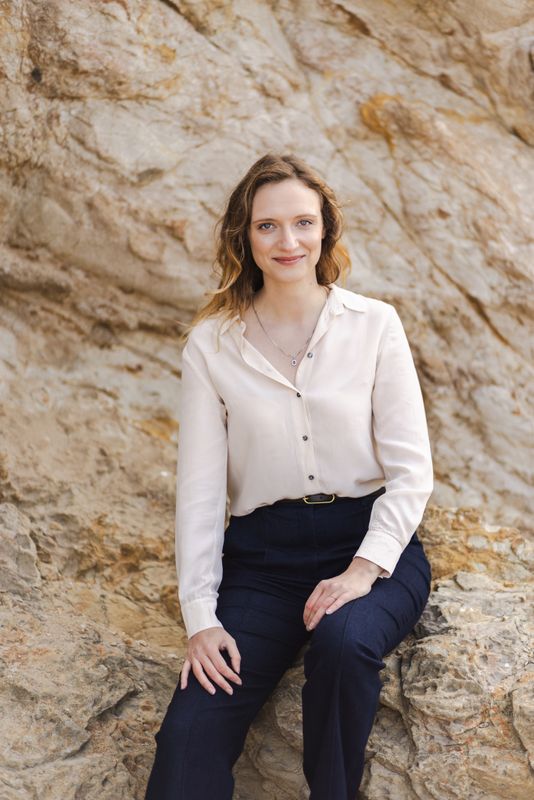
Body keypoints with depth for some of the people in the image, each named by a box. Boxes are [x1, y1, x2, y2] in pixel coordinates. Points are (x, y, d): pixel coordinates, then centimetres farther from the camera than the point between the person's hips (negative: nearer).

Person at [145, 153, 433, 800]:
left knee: (342, 641, -34)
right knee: (190, 733, -22)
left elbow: (411, 469, -1)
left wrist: (364, 569, -14)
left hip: (371, 542, 0)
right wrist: (200, 616, -8)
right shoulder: (212, 344, 3)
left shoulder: (374, 324, 2)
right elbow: (200, 486, 0)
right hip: (262, 556, 1)